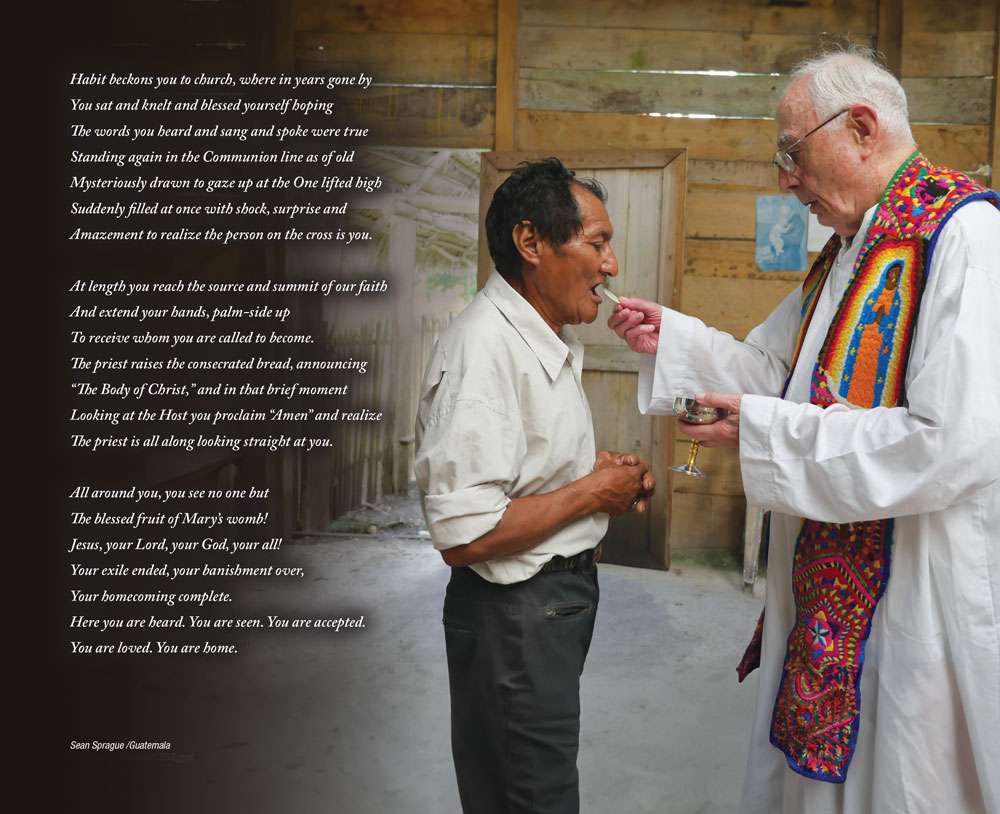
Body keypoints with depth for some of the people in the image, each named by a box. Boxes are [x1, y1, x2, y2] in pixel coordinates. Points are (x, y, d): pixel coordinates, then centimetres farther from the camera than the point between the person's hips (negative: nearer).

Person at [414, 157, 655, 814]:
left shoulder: (555, 336, 8)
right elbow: (464, 535, -30)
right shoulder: (483, 349, -25)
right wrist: (593, 492, -19)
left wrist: (607, 469, 3)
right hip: (514, 616, -10)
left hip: (565, 591, 10)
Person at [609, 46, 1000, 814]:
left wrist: (764, 429, -21)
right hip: (828, 580, 9)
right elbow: (772, 366, 21)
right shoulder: (848, 251, 12)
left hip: (917, 599, -9)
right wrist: (670, 337, 6)